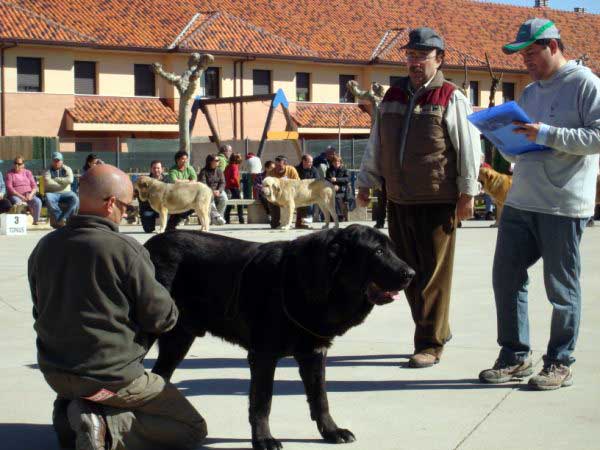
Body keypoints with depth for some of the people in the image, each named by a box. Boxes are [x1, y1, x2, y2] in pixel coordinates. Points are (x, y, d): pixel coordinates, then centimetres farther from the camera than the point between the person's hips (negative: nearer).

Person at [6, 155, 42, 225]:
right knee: (18, 202, -38)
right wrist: (20, 196, -15)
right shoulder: (10, 173, 9)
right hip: (15, 195, -2)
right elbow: (9, 187, -3)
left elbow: (34, 186, 11)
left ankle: (36, 220, -20)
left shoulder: (28, 172, 17)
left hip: (28, 195, 2)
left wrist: (31, 194, -11)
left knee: (38, 201, -29)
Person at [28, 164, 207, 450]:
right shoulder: (125, 250, -20)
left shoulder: (44, 248, -1)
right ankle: (105, 425, -11)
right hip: (111, 377, -6)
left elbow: (42, 311, 12)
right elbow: (161, 317, -14)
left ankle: (69, 408, 7)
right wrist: (172, 313, 9)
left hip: (54, 372, 6)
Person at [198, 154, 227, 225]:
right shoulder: (203, 172, 0)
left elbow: (222, 183, 2)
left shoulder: (219, 171, 12)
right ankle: (216, 216, -41)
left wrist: (218, 191, -19)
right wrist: (211, 191, -27)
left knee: (224, 198, -29)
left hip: (218, 191, 3)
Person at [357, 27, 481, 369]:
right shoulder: (393, 97, 14)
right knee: (409, 270, 10)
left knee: (434, 273, -3)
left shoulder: (452, 99, -4)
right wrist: (366, 183, 17)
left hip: (437, 202, -6)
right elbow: (376, 145, 19)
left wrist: (467, 193, -10)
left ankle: (430, 344, 4)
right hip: (398, 200, 6)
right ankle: (439, 329, 24)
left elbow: (469, 148, -6)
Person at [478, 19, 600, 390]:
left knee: (562, 288, 2)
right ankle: (515, 357, 18)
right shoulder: (530, 93, 19)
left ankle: (560, 364, 13)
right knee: (506, 277, 7)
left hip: (564, 206, -8)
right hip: (520, 203, 8)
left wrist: (547, 134, -21)